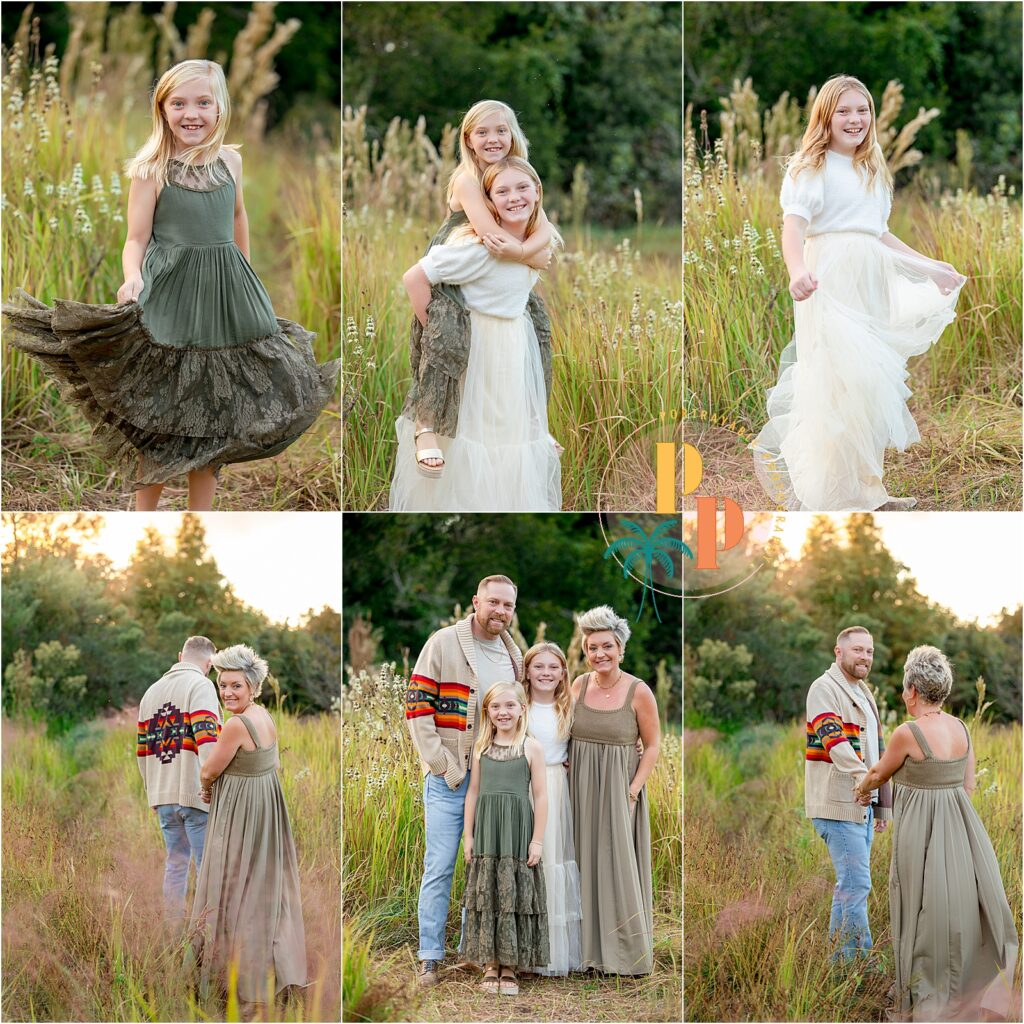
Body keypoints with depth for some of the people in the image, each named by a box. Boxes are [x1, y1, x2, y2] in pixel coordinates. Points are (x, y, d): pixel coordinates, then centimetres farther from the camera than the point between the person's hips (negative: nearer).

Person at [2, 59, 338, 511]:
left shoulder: (230, 160, 3)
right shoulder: (151, 169, -9)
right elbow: (136, 240, -10)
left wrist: (244, 276, 27)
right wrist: (132, 279, -30)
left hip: (225, 299, 4)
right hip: (168, 298, -4)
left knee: (212, 413, 11)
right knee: (161, 415, 2)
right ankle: (143, 514, 17)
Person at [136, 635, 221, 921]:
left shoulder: (152, 691, 16)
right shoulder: (201, 685, -6)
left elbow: (142, 750, 19)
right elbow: (207, 740, -20)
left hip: (163, 796, 7)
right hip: (196, 794, -7)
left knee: (175, 862, 16)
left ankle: (173, 925, 18)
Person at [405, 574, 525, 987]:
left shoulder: (514, 656, 11)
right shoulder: (444, 643, -5)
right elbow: (417, 706, -9)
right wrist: (443, 764, -13)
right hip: (449, 778, -5)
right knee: (440, 868, -4)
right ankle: (430, 959, 1)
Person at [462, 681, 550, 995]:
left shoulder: (531, 747, -2)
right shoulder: (481, 747, 8)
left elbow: (541, 796, -3)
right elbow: (473, 793, 11)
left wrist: (537, 840, -7)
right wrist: (468, 835, 6)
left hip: (518, 830, -3)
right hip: (486, 830, 3)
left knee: (515, 895, 1)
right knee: (486, 894, 5)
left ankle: (510, 967, 10)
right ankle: (490, 964, 13)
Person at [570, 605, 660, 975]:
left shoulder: (638, 692, -10)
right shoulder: (579, 685, 2)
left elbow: (652, 746, -5)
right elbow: (563, 734, 13)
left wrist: (633, 792, -12)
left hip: (618, 789, -4)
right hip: (579, 788, 4)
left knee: (618, 863, 0)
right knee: (584, 862, 9)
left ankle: (625, 950, 10)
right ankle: (587, 942, 20)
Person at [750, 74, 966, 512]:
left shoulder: (874, 172, 21)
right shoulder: (811, 167, -4)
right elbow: (794, 224, -19)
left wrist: (929, 266, 27)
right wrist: (798, 270, -37)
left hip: (872, 283, 8)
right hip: (830, 281, -8)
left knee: (872, 384, 8)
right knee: (841, 379, -13)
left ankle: (866, 487, 16)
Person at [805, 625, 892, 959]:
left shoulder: (863, 693, 21)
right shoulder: (825, 688, -9)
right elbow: (833, 737, -26)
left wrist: (882, 805, 25)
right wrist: (860, 775, -40)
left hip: (862, 803, 9)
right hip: (838, 804, -9)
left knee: (849, 884, 11)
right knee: (856, 884, -12)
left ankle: (839, 955, 17)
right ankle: (859, 956, -10)